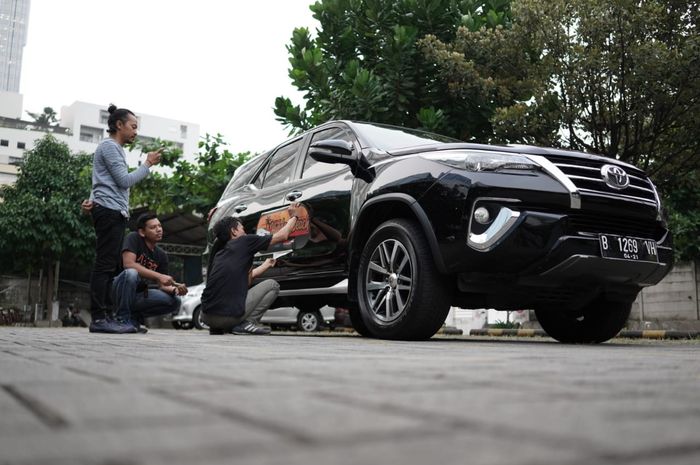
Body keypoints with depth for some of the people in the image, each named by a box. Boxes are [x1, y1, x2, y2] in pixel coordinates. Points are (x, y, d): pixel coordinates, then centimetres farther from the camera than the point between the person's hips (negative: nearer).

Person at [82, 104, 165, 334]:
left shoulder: (116, 149, 27)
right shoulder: (109, 146, -4)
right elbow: (125, 181, -12)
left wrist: (93, 200, 5)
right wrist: (148, 164, 0)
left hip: (115, 213, 10)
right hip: (110, 211, -10)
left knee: (110, 267, 5)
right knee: (105, 265, -13)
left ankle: (104, 316, 5)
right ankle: (98, 318, -15)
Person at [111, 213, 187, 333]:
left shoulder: (161, 255, 2)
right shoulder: (133, 238, -12)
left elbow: (162, 285, 3)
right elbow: (128, 264, -27)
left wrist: (176, 290, -21)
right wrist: (159, 276, -32)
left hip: (139, 294, 5)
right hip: (121, 288, -5)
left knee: (174, 302, -14)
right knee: (131, 273, -36)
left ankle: (134, 316, 0)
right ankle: (122, 318, -20)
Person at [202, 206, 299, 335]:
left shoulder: (219, 254, 21)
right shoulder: (245, 241, 2)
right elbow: (282, 236, 11)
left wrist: (266, 265, 45)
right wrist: (293, 217, 30)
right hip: (229, 316, -7)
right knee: (272, 285, 10)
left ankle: (216, 328, 19)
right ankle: (247, 323, -1)